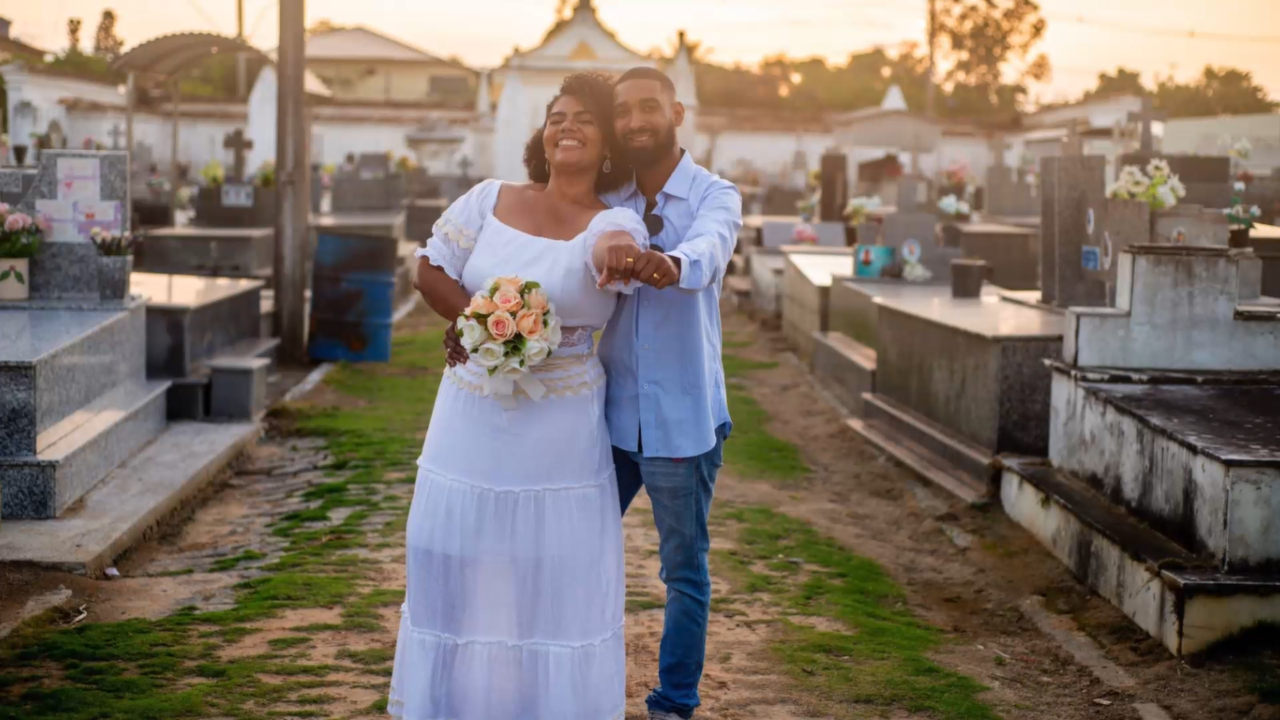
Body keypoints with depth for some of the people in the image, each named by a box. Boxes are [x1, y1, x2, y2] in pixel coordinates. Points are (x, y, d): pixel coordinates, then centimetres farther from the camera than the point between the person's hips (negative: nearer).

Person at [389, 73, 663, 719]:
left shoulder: (614, 225, -9)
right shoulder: (490, 200, 0)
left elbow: (613, 249, -33)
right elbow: (430, 272, 3)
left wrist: (616, 252, -58)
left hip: (559, 426, -3)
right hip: (473, 414, 3)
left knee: (555, 563, 3)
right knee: (460, 554, 12)